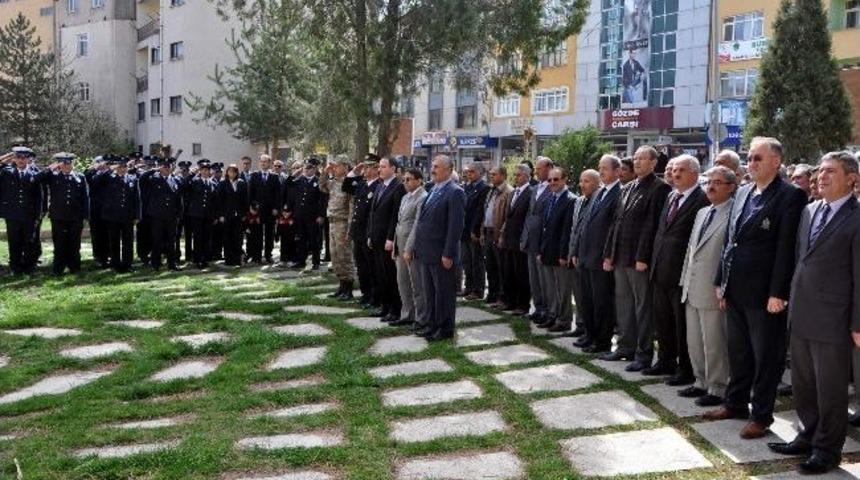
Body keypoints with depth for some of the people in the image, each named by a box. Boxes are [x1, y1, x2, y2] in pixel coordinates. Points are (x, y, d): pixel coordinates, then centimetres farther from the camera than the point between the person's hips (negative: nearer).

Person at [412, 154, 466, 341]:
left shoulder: (455, 193, -13)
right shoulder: (433, 190, 14)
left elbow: (456, 226, -18)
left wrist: (448, 254, -20)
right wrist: (419, 248, 12)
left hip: (441, 254, -8)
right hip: (427, 253, 8)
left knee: (444, 292, 3)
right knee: (430, 292, 16)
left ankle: (445, 329, 14)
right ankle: (431, 325, 27)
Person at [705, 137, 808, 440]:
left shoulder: (790, 196, -11)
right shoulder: (742, 193, 12)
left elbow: (786, 248, -16)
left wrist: (778, 293, -18)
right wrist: (722, 281, 12)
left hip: (764, 293, -7)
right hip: (736, 291, 7)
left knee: (766, 357, 5)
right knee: (738, 353, 18)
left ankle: (761, 415, 16)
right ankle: (735, 404, 32)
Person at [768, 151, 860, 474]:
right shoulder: (809, 211, 11)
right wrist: (793, 297, 15)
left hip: (832, 320, -7)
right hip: (801, 315, 7)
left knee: (830, 388, 6)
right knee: (802, 383, 17)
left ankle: (827, 449, 20)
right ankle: (809, 437, 33)